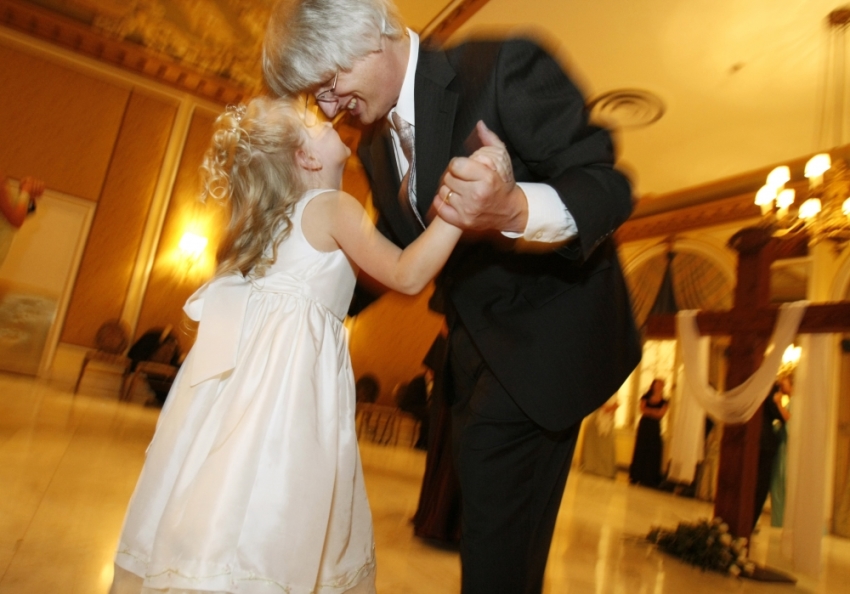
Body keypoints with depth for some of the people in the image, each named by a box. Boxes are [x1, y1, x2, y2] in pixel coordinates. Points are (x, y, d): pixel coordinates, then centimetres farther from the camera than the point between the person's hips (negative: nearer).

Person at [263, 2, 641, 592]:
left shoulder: (505, 66, -18)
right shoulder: (375, 145, 5)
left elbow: (609, 186, -23)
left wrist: (514, 210, -42)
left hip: (545, 338, -7)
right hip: (478, 347, 8)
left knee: (497, 537, -6)